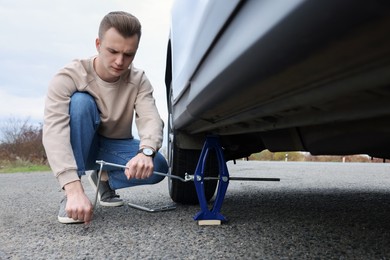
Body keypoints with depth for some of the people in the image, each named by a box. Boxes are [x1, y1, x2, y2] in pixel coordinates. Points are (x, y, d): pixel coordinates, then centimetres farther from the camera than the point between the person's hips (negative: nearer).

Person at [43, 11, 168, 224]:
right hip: (80, 147, -2)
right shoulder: (69, 76, -24)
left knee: (156, 167, -27)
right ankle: (70, 196, -24)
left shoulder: (139, 81, -14)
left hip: (116, 147, 2)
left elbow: (151, 118, -29)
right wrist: (74, 188, -50)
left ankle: (104, 177, 4)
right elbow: (54, 131, -36)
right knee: (81, 101, -32)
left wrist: (147, 151, -54)